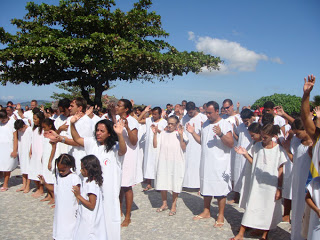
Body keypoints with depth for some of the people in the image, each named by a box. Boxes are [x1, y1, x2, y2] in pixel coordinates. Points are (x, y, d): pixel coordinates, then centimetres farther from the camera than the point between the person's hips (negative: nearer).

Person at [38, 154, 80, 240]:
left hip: (70, 211, -6)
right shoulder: (58, 175, 3)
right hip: (59, 209, 6)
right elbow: (55, 189, 15)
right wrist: (44, 183, 6)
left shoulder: (74, 178, -17)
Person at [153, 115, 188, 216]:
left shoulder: (180, 134, -2)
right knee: (162, 184, 9)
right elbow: (155, 145, 2)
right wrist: (155, 133, -8)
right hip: (163, 162, 3)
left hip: (176, 163, -3)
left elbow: (183, 148, -10)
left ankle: (174, 205, 21)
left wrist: (181, 136, -19)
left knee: (175, 185, 5)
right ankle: (164, 204, 28)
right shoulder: (163, 133, 6)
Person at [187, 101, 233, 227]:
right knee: (206, 188, 16)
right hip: (206, 162, 7)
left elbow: (231, 144, -17)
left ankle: (221, 216, 14)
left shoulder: (225, 124, -9)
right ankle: (206, 211, 30)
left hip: (220, 163, -6)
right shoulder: (205, 124, 12)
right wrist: (193, 132, 3)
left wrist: (221, 134, -32)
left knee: (220, 190, 1)